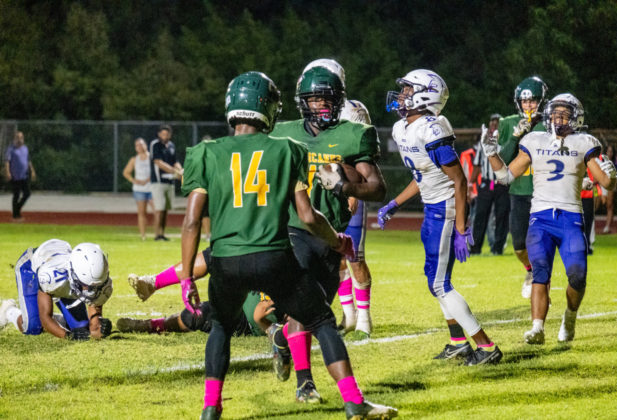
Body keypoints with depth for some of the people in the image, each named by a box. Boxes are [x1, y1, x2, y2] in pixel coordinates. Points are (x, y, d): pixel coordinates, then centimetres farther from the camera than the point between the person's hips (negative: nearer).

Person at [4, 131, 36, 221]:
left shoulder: (25, 148, 14)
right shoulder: (11, 149, -5)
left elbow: (28, 160, 24)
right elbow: (7, 161, -14)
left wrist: (32, 171, 20)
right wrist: (7, 172, -28)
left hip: (25, 175, 6)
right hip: (15, 176, -6)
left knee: (27, 194, -1)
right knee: (16, 195, -3)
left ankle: (18, 207, 23)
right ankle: (15, 216, 5)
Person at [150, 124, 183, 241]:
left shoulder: (171, 145, 15)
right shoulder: (155, 145, -7)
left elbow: (175, 162, 18)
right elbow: (159, 163, -14)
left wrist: (180, 170, -5)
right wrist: (174, 171, -21)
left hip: (170, 181, 6)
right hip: (158, 181, -6)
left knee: (165, 209, 6)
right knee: (159, 208, -12)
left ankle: (162, 234, 8)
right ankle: (157, 234, -12)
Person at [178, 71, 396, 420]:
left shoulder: (208, 155, 7)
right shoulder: (286, 151, 6)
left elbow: (192, 222, 1)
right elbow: (308, 217, 2)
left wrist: (187, 279, 5)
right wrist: (338, 241, 22)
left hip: (227, 261, 1)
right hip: (274, 257, -1)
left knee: (222, 327, 28)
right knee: (323, 322, 14)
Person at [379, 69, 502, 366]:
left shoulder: (432, 132, -23)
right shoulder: (401, 130, 7)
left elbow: (459, 180, -21)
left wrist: (461, 230, -22)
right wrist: (394, 205, 19)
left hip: (447, 209, -10)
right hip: (432, 210, 10)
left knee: (439, 283, -8)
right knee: (436, 278, 17)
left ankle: (486, 347, -3)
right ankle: (458, 342, 30)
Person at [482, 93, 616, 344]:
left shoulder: (583, 145, 7)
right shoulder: (535, 143, 12)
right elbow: (507, 176, 17)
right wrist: (491, 154, 2)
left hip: (571, 219, -1)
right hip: (541, 218, 1)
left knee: (577, 276, -14)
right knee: (541, 273, -18)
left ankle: (570, 316, 17)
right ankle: (537, 329, -25)